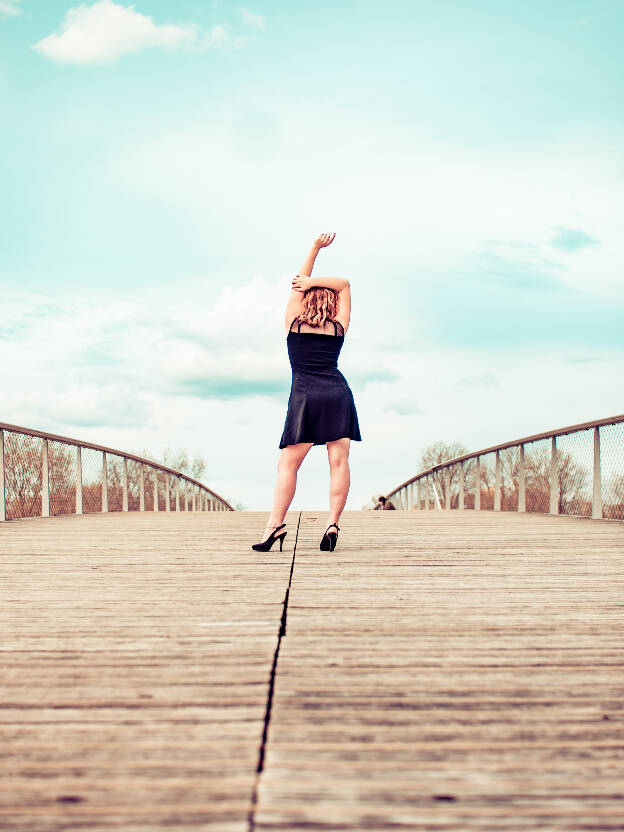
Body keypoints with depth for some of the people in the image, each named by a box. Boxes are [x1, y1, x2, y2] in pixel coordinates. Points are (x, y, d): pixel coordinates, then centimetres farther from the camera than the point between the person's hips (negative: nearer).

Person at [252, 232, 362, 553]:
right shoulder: (339, 327, 14)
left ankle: (275, 524, -13)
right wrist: (316, 282, 13)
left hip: (305, 396, -1)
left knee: (288, 464, -3)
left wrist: (316, 247, 30)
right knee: (339, 461, -3)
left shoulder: (294, 322, 12)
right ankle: (333, 523, -13)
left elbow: (299, 283, 24)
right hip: (338, 393, 2)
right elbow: (344, 284, 26)